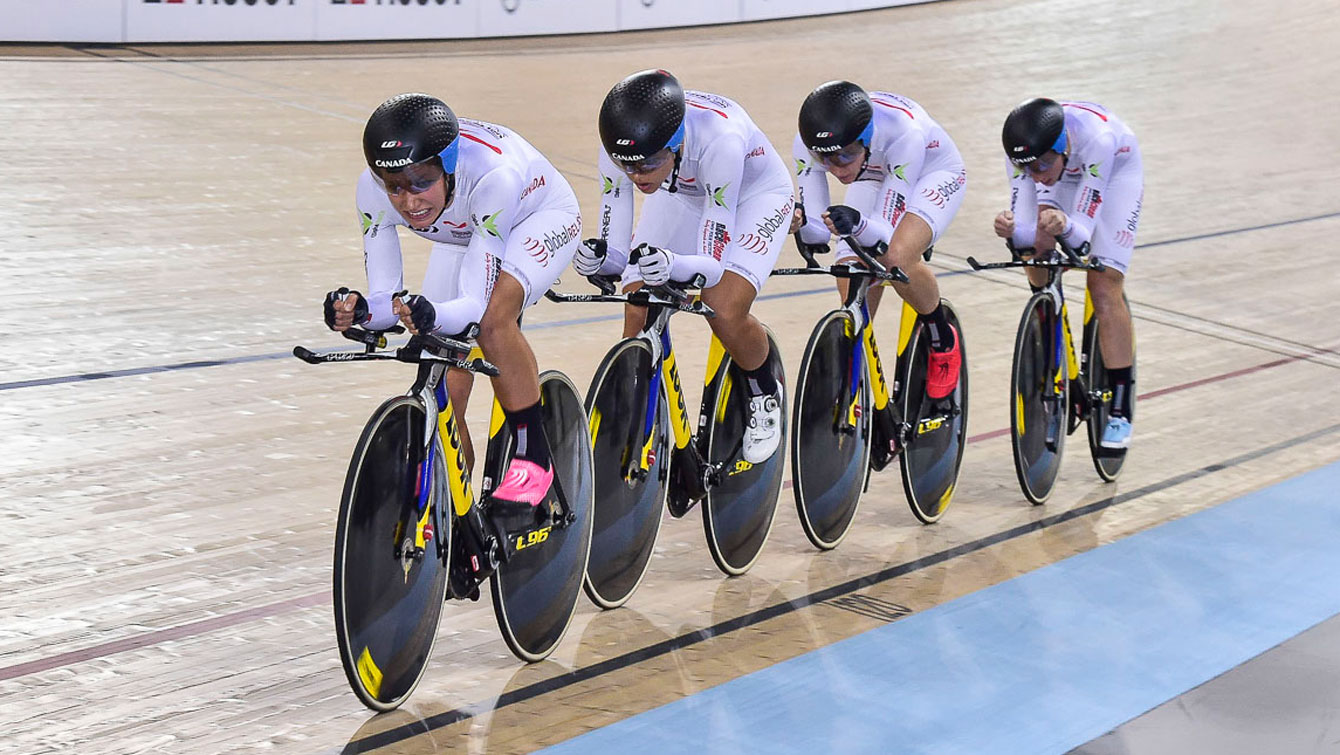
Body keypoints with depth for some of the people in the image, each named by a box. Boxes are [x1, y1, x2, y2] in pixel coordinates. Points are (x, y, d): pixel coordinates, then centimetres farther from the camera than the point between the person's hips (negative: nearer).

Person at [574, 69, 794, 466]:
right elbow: (617, 248, -22)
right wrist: (602, 257, -45)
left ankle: (765, 396, 8)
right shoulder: (622, 147, -31)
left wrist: (674, 265, -58)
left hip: (754, 193, -4)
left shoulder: (719, 139, -43)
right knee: (637, 316, -13)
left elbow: (715, 262, -38)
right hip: (682, 196, 4)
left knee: (724, 312, -23)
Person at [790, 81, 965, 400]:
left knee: (896, 258, -32)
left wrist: (857, 224, -59)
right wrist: (799, 223, -47)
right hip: (874, 178, 4)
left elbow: (888, 233, -39)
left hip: (933, 173, -4)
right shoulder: (807, 145, -31)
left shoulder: (903, 133, -42)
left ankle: (944, 341, -5)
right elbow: (817, 236, -25)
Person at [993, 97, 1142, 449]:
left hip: (1116, 170, -4)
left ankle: (1121, 410, -7)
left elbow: (1083, 232, -40)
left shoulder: (1096, 138, -43)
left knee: (1105, 287, -14)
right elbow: (1025, 228, -31)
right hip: (1066, 171, 4)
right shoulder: (1024, 147, -33)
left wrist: (1065, 226, -62)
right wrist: (1011, 230, -54)